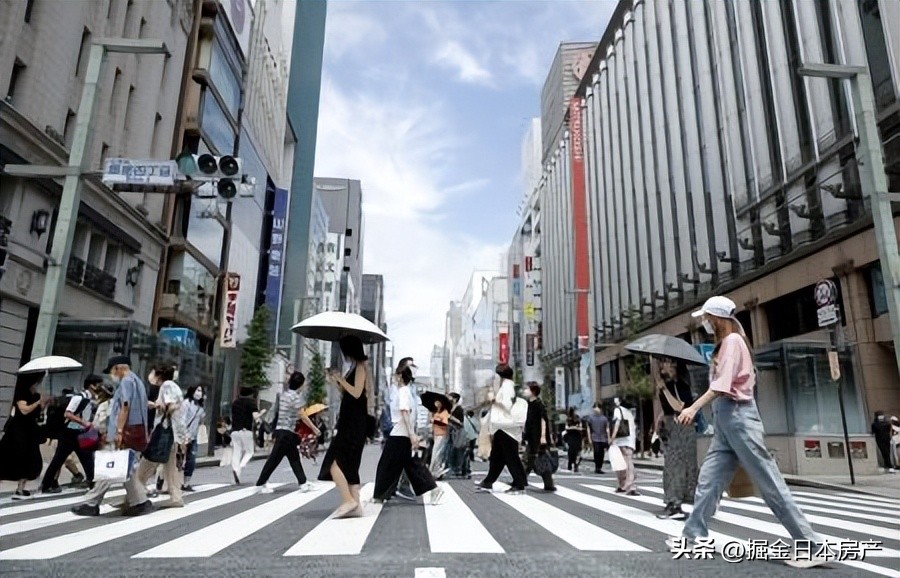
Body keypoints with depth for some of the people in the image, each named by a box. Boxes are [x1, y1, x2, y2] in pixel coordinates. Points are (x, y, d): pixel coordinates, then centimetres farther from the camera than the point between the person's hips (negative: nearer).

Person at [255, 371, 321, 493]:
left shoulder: (283, 394, 10)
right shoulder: (296, 397, -14)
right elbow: (303, 416, -12)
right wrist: (314, 428, -5)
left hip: (280, 430, 9)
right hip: (286, 433, -9)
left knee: (294, 458, 10)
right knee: (274, 459, -1)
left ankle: (302, 483, 12)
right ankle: (260, 484, 7)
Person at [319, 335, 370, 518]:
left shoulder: (361, 366, -8)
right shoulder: (355, 368, 18)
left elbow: (356, 393, -18)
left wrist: (340, 378, -11)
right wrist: (335, 382, 10)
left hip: (353, 424, -10)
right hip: (350, 423, 10)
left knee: (333, 461, -12)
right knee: (348, 464, 9)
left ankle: (348, 500, -10)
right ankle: (356, 505, 10)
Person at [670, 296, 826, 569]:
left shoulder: (732, 340, -10)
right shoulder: (725, 343, 19)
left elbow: (722, 384, -23)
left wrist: (694, 408, -30)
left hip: (736, 414, -10)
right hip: (725, 416, 10)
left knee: (769, 482, -4)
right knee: (709, 479, 9)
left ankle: (812, 546, 4)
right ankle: (693, 536, 15)